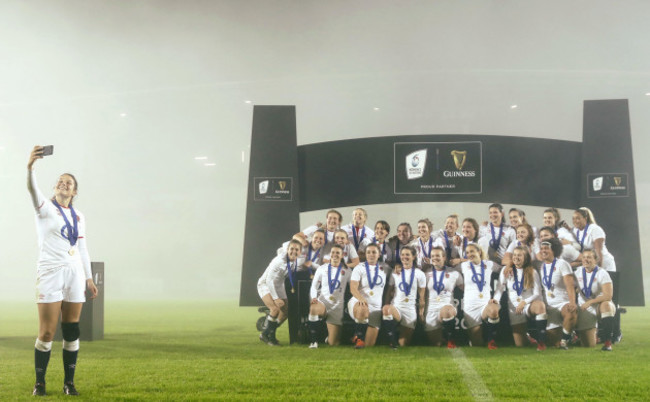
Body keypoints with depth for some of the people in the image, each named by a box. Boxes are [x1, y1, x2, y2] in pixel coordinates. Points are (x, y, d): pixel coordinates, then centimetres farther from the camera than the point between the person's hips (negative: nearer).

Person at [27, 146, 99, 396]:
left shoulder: (79, 217, 16)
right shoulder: (45, 208, 2)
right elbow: (32, 189, -18)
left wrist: (89, 278, 15)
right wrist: (30, 166, -37)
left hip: (75, 275, 4)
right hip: (50, 273, -4)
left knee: (72, 332, 2)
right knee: (47, 333, -7)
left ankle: (69, 382, 10)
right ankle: (39, 383, 4)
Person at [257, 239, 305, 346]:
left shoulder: (298, 262, -11)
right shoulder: (279, 260, -31)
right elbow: (269, 280, -28)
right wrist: (275, 298, -30)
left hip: (278, 286, 7)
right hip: (265, 285, -7)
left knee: (286, 311, 3)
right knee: (275, 309, -26)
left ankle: (271, 334, 21)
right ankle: (265, 335, -8)